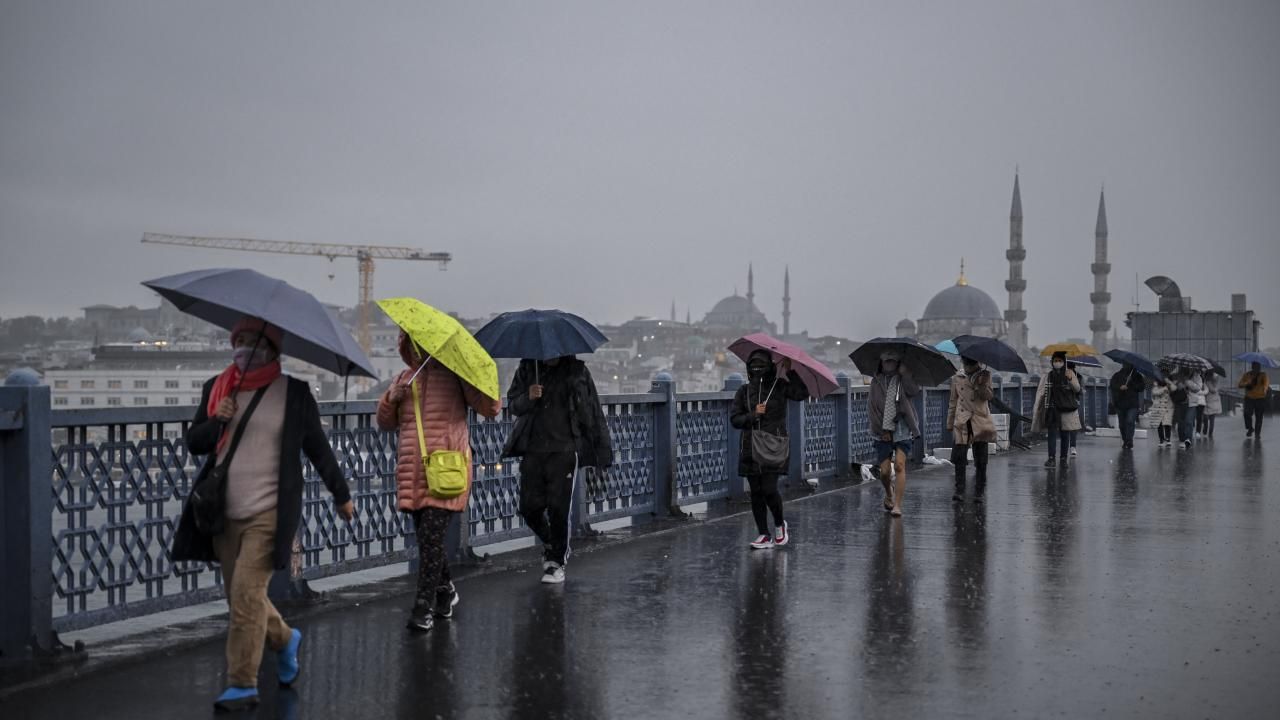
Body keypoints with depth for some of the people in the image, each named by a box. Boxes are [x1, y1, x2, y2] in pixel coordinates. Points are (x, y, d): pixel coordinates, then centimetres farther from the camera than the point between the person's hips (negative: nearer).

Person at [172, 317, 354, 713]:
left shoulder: (294, 393, -2)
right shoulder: (216, 388, 9)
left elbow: (317, 446, 6)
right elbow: (194, 443, 11)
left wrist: (341, 495, 13)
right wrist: (217, 421, -10)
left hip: (269, 514, -5)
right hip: (225, 514, 5)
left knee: (246, 594, -14)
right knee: (241, 598, 12)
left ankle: (242, 685, -5)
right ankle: (285, 640, 40)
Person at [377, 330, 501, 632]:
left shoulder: (453, 373, 1)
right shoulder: (404, 378, 17)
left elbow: (490, 408, -4)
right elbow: (385, 422, 19)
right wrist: (392, 398, -1)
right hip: (412, 475, 6)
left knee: (431, 538, -11)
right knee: (427, 539, 12)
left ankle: (424, 607, -7)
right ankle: (445, 590, 32)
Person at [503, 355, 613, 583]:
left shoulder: (577, 371, 1)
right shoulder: (527, 369, 9)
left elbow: (593, 413, 3)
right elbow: (512, 403, 10)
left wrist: (603, 453, 0)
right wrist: (527, 398, -14)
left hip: (564, 450, -3)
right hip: (533, 450, 3)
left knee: (560, 508, -3)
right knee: (529, 507, 5)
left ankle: (557, 561, 15)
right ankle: (550, 545, 33)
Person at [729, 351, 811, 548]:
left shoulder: (779, 386, 2)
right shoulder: (744, 391, 9)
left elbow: (802, 393, -11)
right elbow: (734, 419, 5)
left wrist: (790, 371, -13)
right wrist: (753, 415, -11)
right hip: (750, 448, 4)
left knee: (769, 489, -12)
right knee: (756, 493, 4)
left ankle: (780, 524, 15)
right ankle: (764, 535, 12)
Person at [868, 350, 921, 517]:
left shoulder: (903, 379, 6)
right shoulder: (876, 381, 8)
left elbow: (914, 391, -14)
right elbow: (872, 407, 5)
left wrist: (904, 373, -13)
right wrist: (882, 429, -1)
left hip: (902, 430, -1)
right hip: (883, 432, 1)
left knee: (899, 465, -16)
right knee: (885, 471, -2)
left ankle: (897, 505, -17)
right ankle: (889, 493, 31)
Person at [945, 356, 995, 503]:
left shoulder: (984, 376, 9)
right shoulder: (957, 379, 13)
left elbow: (989, 396, -4)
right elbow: (953, 402, 17)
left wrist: (980, 383, -19)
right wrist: (950, 423, 14)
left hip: (980, 423, -1)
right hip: (962, 423, 1)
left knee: (981, 460, 1)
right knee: (959, 458, -9)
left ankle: (979, 492, 7)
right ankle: (959, 491, -7)